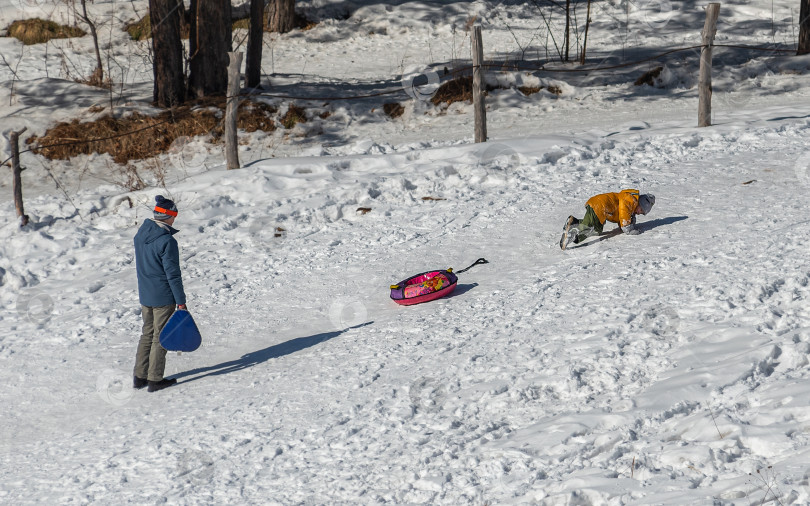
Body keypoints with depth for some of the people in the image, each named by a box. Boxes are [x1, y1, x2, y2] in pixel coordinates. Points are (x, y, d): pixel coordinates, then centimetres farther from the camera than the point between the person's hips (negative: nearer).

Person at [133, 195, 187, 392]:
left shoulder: (140, 234, 3)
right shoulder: (167, 241, -21)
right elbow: (172, 274, -19)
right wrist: (181, 301, -13)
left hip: (144, 295, 7)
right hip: (163, 297, -7)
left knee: (147, 334, 18)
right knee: (160, 337, 4)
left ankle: (139, 376, 21)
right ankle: (155, 379, 9)